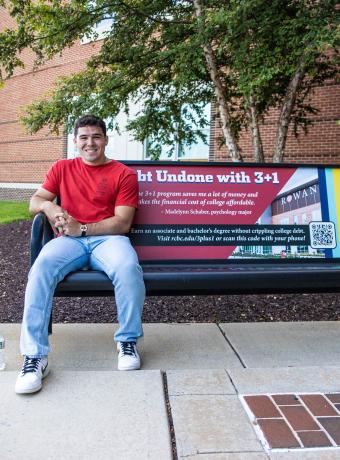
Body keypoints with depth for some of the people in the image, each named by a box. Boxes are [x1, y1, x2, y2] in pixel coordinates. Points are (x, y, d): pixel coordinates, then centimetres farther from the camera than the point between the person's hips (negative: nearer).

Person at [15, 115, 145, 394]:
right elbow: (34, 202, 15)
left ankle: (128, 341, -13)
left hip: (108, 238, -2)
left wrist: (81, 228, -14)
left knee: (128, 268, -36)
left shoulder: (124, 174, 7)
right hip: (69, 240, 2)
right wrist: (48, 206, -10)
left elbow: (123, 224, -2)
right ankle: (35, 356, -28)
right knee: (41, 269, -31)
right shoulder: (62, 168, 18)